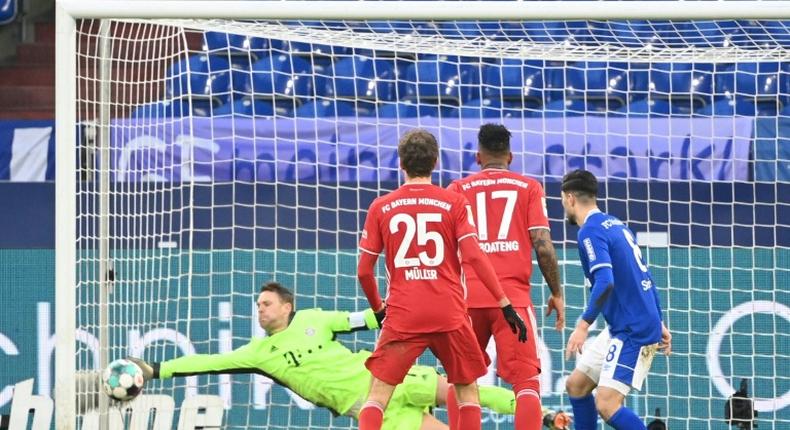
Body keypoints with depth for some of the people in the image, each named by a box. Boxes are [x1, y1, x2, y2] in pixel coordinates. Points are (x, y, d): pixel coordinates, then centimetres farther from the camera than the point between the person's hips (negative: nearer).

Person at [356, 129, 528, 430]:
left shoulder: (380, 208, 4)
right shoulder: (454, 203, 1)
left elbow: (364, 270, 6)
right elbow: (474, 256, -8)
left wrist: (377, 308, 23)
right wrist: (505, 305, -5)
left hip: (402, 315, 0)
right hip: (449, 314, 0)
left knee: (378, 395, 4)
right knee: (467, 391, 15)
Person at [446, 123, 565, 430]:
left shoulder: (458, 189, 11)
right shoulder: (528, 187, 8)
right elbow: (543, 246, -1)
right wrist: (557, 294, 8)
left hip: (469, 297, 2)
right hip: (513, 297, -2)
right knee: (527, 380, -5)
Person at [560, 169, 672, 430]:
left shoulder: (590, 231, -13)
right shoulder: (616, 225, 15)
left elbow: (605, 282, -26)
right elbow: (644, 277, 19)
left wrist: (583, 325, -28)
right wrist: (658, 324, 24)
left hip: (633, 331, -10)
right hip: (620, 328, 10)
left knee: (607, 405, -16)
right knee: (576, 385, 15)